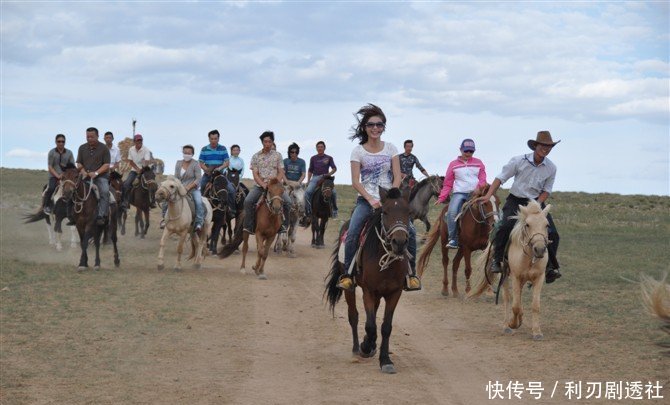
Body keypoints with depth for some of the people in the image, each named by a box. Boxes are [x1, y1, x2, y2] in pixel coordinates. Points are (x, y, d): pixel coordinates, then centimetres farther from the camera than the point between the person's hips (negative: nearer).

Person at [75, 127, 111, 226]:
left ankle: (101, 216, -32)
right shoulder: (82, 148, 14)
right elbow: (79, 163, 16)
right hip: (85, 176, 4)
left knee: (104, 191, -31)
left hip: (100, 176, -4)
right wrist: (83, 171, -6)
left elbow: (106, 165, -3)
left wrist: (96, 173, -17)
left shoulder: (103, 148, 2)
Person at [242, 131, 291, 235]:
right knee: (248, 201, -25)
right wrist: (263, 184, -16)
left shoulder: (277, 155, 7)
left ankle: (284, 225, -7)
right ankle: (248, 226, -17)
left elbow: (281, 172, 5)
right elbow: (255, 174, 0)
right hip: (259, 184, 0)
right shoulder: (256, 156, 5)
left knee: (287, 201, -22)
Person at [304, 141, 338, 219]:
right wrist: (308, 181, 8)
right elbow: (310, 171, 17)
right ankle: (308, 211, -15)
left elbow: (334, 168, 6)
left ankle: (334, 209, -6)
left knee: (333, 192, -25)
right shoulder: (313, 158, 13)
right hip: (315, 178, 1)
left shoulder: (329, 158, 8)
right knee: (308, 192, -24)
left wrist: (329, 174, -12)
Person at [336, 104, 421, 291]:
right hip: (366, 200, -1)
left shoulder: (391, 149, 6)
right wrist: (371, 200, -18)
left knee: (410, 231, -18)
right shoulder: (358, 152, 1)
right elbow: (355, 182, -5)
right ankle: (347, 274, -9)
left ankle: (412, 273, -4)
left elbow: (397, 178, 1)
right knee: (352, 233, -23)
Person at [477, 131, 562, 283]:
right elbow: (501, 178, -7)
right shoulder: (519, 161, -11)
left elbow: (546, 190, 3)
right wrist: (488, 195, -16)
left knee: (552, 233, -12)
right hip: (515, 201, -3)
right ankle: (497, 260, -15)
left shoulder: (551, 168, -4)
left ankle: (550, 267, -2)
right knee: (506, 225, -28)